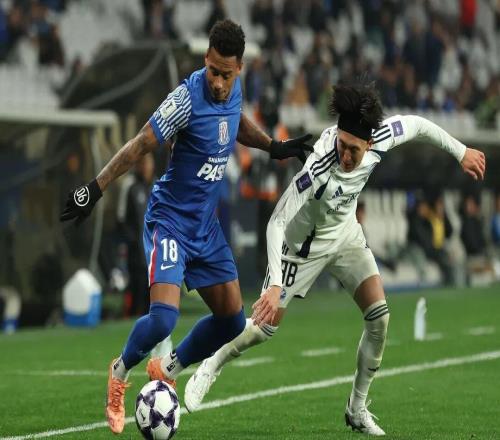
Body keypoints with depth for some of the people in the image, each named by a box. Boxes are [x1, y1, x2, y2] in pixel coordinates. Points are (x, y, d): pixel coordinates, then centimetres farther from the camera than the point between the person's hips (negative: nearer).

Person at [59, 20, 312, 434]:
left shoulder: (235, 89, -1)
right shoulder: (188, 98, -22)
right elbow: (141, 144, -18)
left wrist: (275, 146, 18)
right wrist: (95, 189, -19)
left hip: (206, 225, 7)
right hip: (170, 220, -7)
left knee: (232, 319, 8)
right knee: (164, 317, -22)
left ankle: (168, 369, 30)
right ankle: (121, 372, 8)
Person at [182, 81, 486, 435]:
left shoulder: (381, 139, -26)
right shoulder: (318, 169, -41)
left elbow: (417, 124, -3)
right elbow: (277, 223, -37)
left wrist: (461, 152, 8)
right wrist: (274, 285, -45)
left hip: (346, 233, 5)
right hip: (306, 242, -5)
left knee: (379, 316, -7)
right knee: (267, 325, -3)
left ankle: (358, 409, 8)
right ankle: (212, 366, 27)